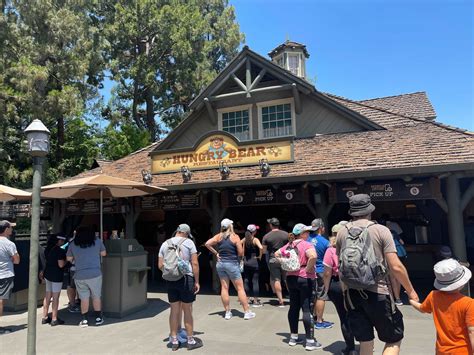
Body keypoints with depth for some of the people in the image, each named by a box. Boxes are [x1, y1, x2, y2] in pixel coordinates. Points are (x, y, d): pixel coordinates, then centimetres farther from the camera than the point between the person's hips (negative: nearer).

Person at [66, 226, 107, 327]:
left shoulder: (73, 245, 4)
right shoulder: (97, 241, 2)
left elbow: (69, 259, 11)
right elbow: (103, 253, 12)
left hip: (80, 276, 1)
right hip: (95, 274, -1)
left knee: (84, 298, 10)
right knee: (96, 297, 11)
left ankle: (84, 320, 14)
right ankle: (98, 318, 18)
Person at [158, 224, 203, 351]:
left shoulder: (165, 244, 9)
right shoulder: (188, 242, -3)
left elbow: (160, 265, 7)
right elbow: (195, 263, -8)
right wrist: (197, 281, -3)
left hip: (170, 280, 4)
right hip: (186, 278, -4)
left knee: (174, 310, 12)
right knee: (187, 311, 6)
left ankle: (174, 341, 21)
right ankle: (191, 341, 17)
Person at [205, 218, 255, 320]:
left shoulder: (219, 236, 2)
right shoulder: (235, 237, -8)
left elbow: (207, 244, -6)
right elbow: (241, 253, -11)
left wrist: (216, 253, 1)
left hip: (220, 263, 4)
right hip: (232, 264, -4)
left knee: (224, 288, 9)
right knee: (240, 288, 4)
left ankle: (227, 312, 15)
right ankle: (247, 312, 8)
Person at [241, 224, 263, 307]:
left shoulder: (244, 239, 4)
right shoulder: (255, 239, -11)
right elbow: (261, 247, -26)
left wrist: (242, 256, 11)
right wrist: (260, 256, -11)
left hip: (246, 262, 5)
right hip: (254, 261, -5)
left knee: (246, 280, 12)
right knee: (255, 281, 1)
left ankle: (250, 298, 21)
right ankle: (255, 300, 3)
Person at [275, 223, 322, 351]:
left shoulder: (289, 245, 7)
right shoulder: (307, 245, -15)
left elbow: (276, 254, 17)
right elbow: (313, 256, -35)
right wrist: (308, 269, -20)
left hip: (291, 278, 7)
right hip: (305, 279, -7)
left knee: (294, 307, 14)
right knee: (307, 309, 0)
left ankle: (293, 337, 23)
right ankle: (310, 341, 6)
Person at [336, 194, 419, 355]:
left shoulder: (342, 232, 4)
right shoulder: (381, 230, -7)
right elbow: (396, 267, -10)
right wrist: (411, 291, 4)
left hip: (352, 294, 4)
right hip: (377, 293, -4)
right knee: (394, 339, 16)